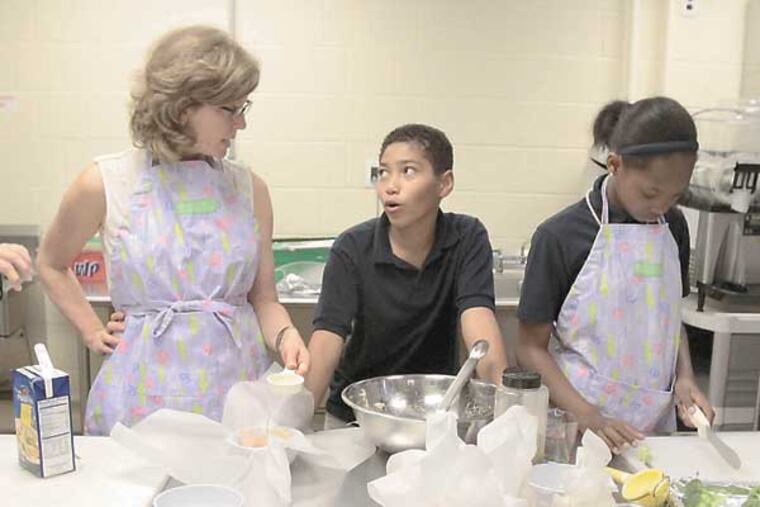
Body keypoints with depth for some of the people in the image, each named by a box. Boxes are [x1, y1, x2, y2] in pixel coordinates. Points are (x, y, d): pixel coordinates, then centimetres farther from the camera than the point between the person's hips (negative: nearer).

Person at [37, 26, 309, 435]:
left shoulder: (248, 189, 3)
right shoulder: (106, 184, -3)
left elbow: (263, 299, 7)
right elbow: (51, 264, 14)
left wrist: (285, 336, -12)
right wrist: (93, 333, 6)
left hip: (238, 389, 2)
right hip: (145, 399, -1)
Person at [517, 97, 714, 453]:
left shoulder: (673, 228, 1)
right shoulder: (560, 237, -14)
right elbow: (532, 347, -10)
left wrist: (684, 376, -3)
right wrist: (587, 415, -21)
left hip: (656, 421, 4)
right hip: (578, 427, -4)